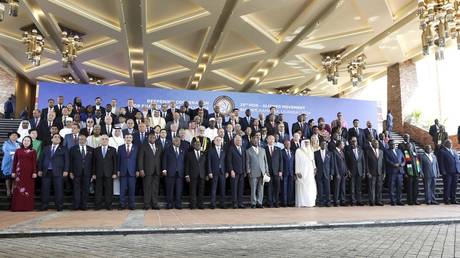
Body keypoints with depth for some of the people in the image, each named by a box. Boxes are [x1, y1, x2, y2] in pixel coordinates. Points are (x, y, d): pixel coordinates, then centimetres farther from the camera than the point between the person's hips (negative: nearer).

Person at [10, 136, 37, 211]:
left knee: (29, 189, 0)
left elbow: (34, 163, 0)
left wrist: (34, 172, -7)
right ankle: (18, 206, 5)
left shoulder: (33, 151, 5)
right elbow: (14, 162, 9)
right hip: (19, 172, 2)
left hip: (29, 172, -2)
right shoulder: (18, 151, 10)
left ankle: (28, 206, 4)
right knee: (18, 189, 1)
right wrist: (13, 172, 4)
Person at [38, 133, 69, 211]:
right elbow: (42, 159, 15)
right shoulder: (46, 148, 19)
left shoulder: (63, 149, 10)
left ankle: (59, 206, 0)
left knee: (58, 189, -5)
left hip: (58, 172, -3)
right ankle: (44, 206, 9)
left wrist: (66, 170, -8)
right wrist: (40, 170, 5)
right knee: (45, 189, 1)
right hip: (46, 172, 3)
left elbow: (66, 160, 3)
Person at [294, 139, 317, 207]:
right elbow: (297, 162, -6)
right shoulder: (298, 151, -2)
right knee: (302, 187, -5)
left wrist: (314, 168, 3)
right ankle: (301, 203, -2)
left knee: (311, 188, 2)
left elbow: (313, 160, 16)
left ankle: (310, 203, 7)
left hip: (310, 171, 6)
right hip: (302, 172, -5)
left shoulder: (310, 151, 15)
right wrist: (298, 172, -12)